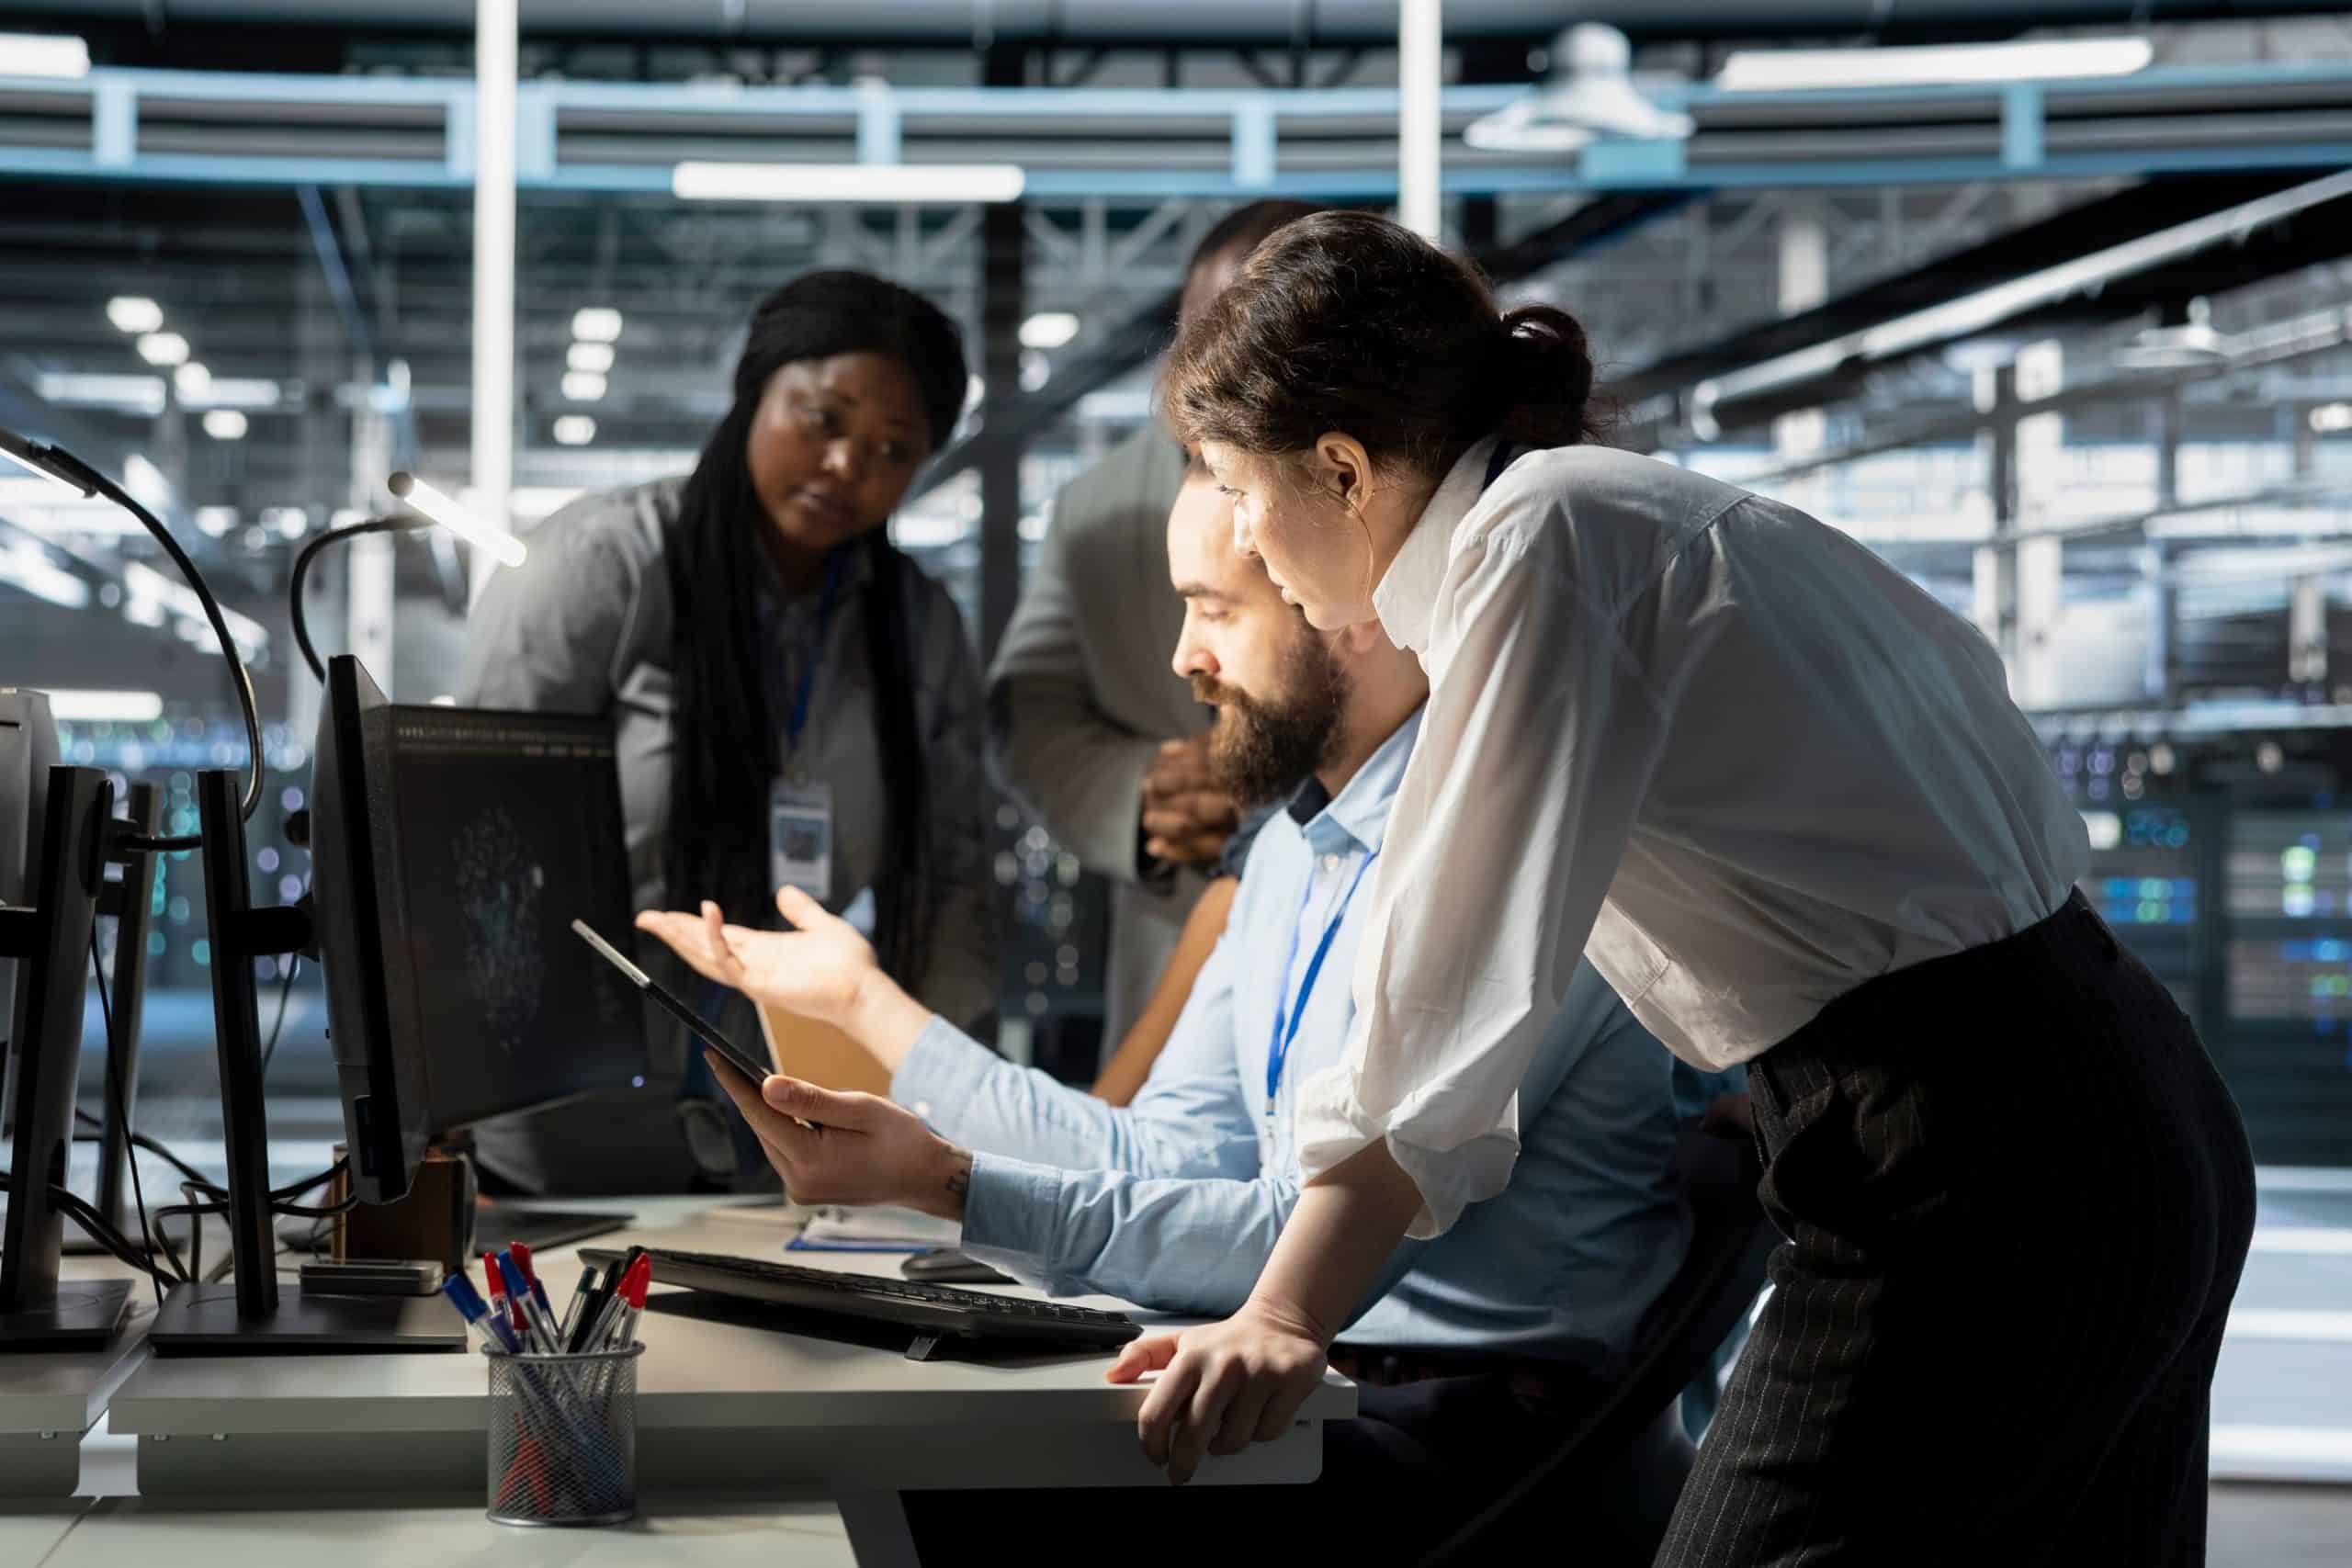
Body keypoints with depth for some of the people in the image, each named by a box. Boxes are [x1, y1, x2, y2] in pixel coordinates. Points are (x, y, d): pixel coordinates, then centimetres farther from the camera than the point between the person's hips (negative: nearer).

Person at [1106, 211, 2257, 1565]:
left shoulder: (1538, 539, -12)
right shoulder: (1646, 504, 16)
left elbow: (1459, 975, -19)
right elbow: (1956, 668, 28)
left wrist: (1286, 1320, -19)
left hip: (1967, 1184, -10)